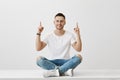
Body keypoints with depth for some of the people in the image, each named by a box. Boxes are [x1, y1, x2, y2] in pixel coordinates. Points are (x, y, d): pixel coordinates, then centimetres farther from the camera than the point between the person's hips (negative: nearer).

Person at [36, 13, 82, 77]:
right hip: (52, 62, 0)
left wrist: (78, 35, -19)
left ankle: (54, 71, -32)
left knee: (78, 57, -29)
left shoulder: (70, 35, 1)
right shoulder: (49, 36, 2)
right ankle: (65, 71, -30)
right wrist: (38, 34, -13)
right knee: (39, 59, -28)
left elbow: (78, 49, -10)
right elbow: (38, 48, -8)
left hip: (66, 62, 0)